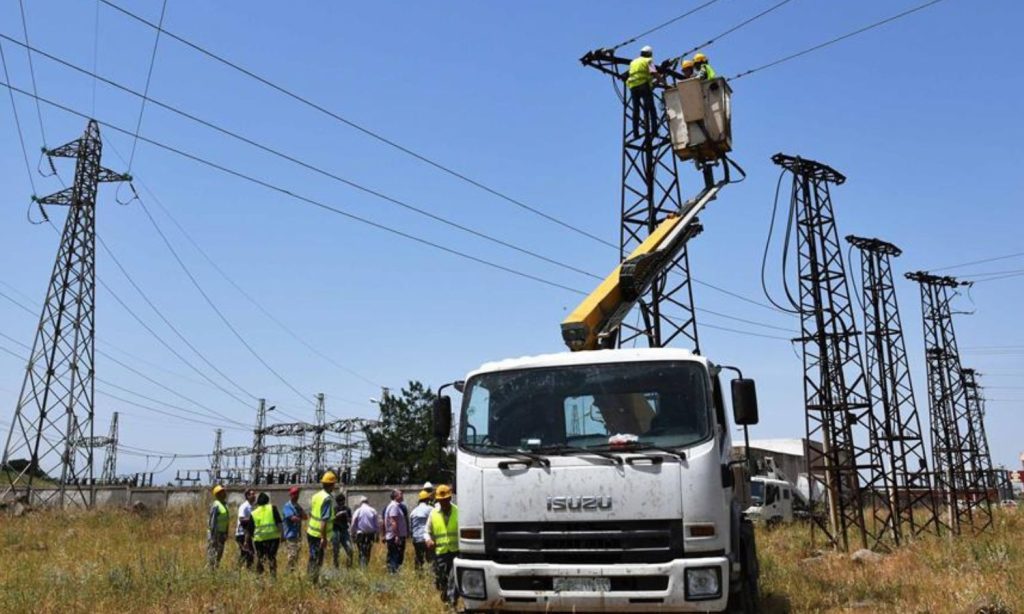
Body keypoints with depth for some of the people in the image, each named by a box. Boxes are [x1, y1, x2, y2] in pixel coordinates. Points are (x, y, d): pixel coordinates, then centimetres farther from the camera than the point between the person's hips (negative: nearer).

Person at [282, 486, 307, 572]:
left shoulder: (298, 506, 15)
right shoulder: (287, 506, -8)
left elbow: (305, 517, 6)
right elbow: (293, 518, -20)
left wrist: (300, 508, -7)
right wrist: (301, 518, -4)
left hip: (298, 534, 8)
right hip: (290, 534, -8)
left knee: (297, 554, 12)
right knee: (292, 554, -9)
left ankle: (296, 569, 19)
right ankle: (291, 570, -3)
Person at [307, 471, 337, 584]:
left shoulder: (316, 495, 6)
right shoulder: (328, 499, -19)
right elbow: (324, 520, -24)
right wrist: (324, 538, -22)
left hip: (311, 532, 8)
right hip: (319, 535, -8)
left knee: (313, 560, 20)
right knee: (317, 562, 2)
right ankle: (314, 582, 7)